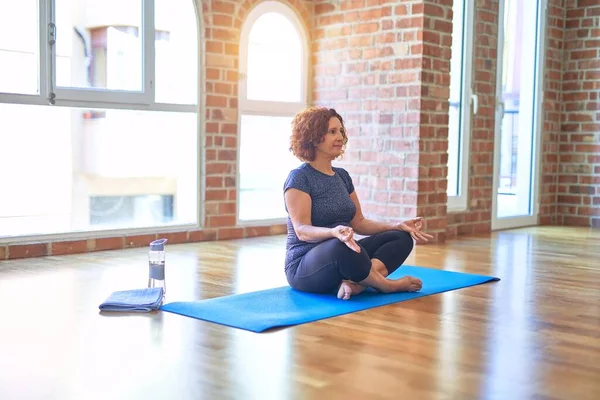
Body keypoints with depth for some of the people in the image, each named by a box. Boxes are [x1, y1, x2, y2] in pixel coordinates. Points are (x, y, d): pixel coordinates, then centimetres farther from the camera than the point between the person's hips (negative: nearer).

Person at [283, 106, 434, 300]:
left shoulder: (342, 175, 13)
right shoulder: (299, 177, -12)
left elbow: (359, 222, 15)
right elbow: (302, 231, -21)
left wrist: (397, 225, 0)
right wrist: (335, 232, -42)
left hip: (344, 255, 8)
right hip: (305, 267, -8)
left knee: (401, 237, -6)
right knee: (341, 246, -40)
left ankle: (355, 284, -30)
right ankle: (386, 285, -14)